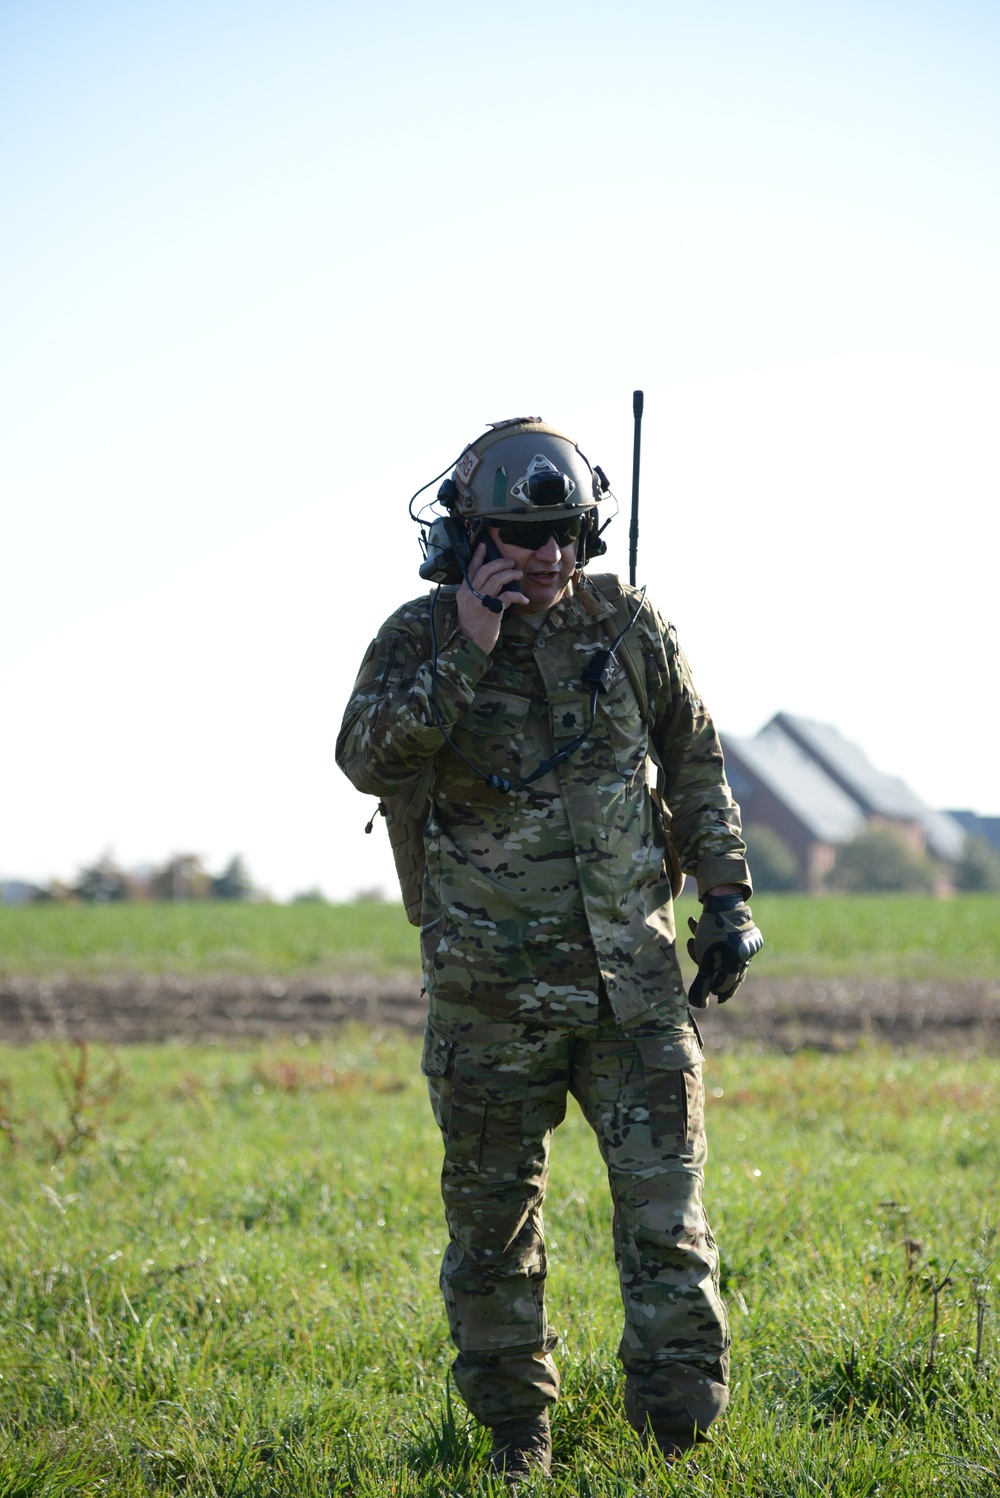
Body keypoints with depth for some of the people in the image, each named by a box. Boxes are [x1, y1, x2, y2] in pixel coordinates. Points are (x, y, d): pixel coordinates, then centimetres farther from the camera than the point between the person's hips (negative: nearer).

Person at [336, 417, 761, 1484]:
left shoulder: (627, 626, 3)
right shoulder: (421, 637, -4)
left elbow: (695, 761, 13)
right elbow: (368, 759, -20)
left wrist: (726, 898, 9)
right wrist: (466, 654, -25)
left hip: (632, 978, 1)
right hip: (490, 989, -1)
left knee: (663, 1200, -5)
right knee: (492, 1216, 8)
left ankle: (681, 1425, 1)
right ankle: (515, 1430, 21)